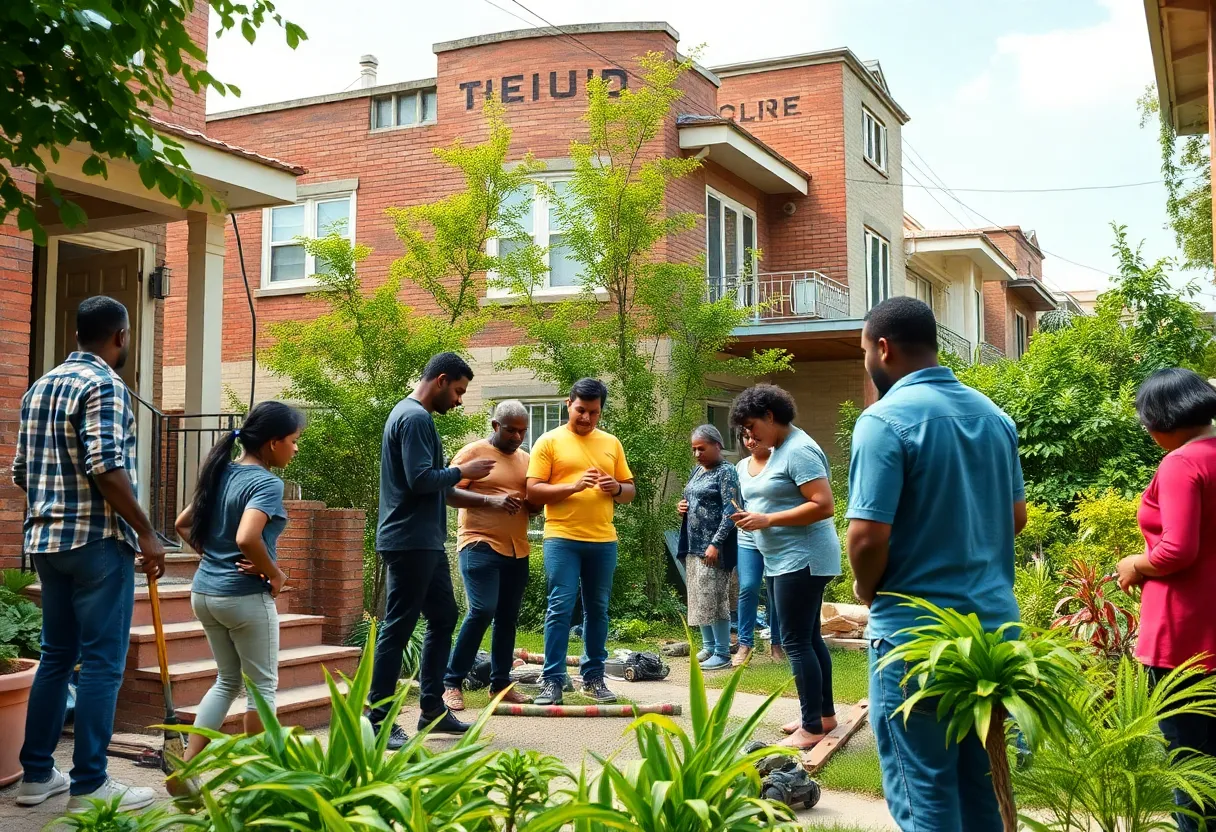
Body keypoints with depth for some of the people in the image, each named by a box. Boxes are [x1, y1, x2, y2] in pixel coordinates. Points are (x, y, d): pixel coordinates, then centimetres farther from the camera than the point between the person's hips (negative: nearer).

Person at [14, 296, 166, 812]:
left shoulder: (39, 388, 15)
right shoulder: (104, 384, -11)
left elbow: (22, 472, 18)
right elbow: (106, 468, -21)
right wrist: (146, 533, -15)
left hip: (45, 541, 8)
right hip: (96, 541, -8)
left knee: (57, 654, 15)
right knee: (102, 661, -3)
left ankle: (37, 774, 19)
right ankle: (89, 786, 0)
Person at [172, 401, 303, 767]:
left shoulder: (222, 473, 8)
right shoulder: (267, 483, -17)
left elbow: (183, 524, 15)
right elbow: (246, 539, -32)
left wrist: (211, 555, 12)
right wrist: (276, 574, -17)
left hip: (204, 592, 8)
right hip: (245, 597, -8)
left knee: (228, 681, 20)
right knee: (263, 686, 8)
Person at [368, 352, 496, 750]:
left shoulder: (413, 415, 18)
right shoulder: (415, 418, -14)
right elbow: (421, 479, -24)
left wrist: (486, 500, 22)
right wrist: (462, 471, -9)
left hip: (426, 542, 11)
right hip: (410, 541, -11)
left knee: (443, 618, 15)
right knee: (398, 627, -6)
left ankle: (432, 709, 22)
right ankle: (378, 720, 1)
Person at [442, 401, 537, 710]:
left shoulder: (526, 459, 16)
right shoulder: (473, 452, -2)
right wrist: (491, 501, -22)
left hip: (517, 549, 7)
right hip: (480, 545, -6)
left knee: (508, 617, 7)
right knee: (482, 610, -16)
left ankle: (501, 683, 16)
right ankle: (451, 682, -6)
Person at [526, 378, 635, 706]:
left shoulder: (611, 443, 13)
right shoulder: (549, 442, 1)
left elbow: (630, 490, 17)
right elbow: (533, 492, -5)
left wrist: (617, 488, -6)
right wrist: (573, 486, -18)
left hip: (603, 541, 4)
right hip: (562, 539, -4)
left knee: (597, 610, 10)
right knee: (560, 608, -6)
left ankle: (594, 677, 19)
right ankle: (552, 681, -1)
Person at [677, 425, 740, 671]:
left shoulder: (726, 472, -8)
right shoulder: (697, 471, 16)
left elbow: (730, 511, -16)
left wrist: (716, 543, -22)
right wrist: (683, 508, 5)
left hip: (713, 547, -8)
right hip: (693, 546, 8)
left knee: (714, 598, -7)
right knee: (699, 599, 11)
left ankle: (722, 653, 0)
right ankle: (708, 647, 21)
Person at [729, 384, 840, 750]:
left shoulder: (799, 450, -16)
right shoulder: (779, 450, 15)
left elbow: (823, 506, -23)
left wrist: (767, 521, -21)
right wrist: (754, 516, 4)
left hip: (802, 558, -10)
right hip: (786, 559, 10)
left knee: (796, 642, -7)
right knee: (809, 637, 15)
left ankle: (812, 727, -1)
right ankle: (825, 713, 25)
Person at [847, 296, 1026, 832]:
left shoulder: (886, 419, -15)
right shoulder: (993, 415, 8)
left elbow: (868, 536, -21)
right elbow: (1017, 516, 17)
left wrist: (867, 591, -2)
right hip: (994, 623, 7)